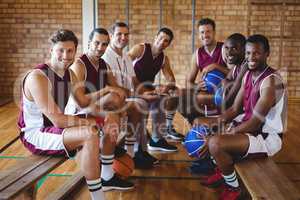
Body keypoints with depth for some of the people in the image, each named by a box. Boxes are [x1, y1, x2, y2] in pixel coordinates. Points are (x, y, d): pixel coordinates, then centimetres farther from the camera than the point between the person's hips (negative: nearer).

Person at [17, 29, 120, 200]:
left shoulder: (71, 75, 4)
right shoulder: (37, 77, -22)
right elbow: (58, 120, -27)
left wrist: (107, 117, -15)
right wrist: (91, 122, -21)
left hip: (56, 128, 9)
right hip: (36, 135, -8)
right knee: (90, 135, -28)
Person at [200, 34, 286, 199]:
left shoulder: (271, 81, -24)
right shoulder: (248, 75, 3)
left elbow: (255, 122, -26)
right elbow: (235, 109, 5)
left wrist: (228, 133, -21)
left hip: (268, 136, -9)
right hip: (250, 127, 9)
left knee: (215, 143, -28)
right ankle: (221, 171, 24)